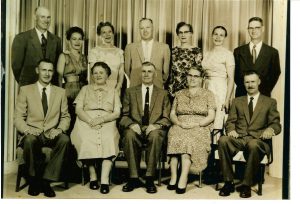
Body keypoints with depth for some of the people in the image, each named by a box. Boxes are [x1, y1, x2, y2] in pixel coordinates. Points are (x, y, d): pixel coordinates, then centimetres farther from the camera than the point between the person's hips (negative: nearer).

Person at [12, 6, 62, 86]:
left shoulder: (56, 40, 8)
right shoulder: (21, 38, -3)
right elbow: (16, 65, -1)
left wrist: (54, 82, 3)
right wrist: (23, 83, 3)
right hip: (28, 88, -2)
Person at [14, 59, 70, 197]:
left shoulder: (61, 92, 15)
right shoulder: (25, 90, 9)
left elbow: (65, 117, 12)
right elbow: (18, 117, 4)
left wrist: (59, 129, -10)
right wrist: (27, 130, -18)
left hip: (52, 134, 1)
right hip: (32, 133, -1)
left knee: (65, 140, -32)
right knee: (30, 140, -37)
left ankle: (46, 180, -21)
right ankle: (35, 179, -13)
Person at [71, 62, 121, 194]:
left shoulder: (113, 92, 22)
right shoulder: (85, 89, 23)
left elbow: (117, 113, 8)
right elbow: (78, 109, 8)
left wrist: (102, 119, -12)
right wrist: (90, 120, -12)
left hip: (107, 123, 0)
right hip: (86, 122, 1)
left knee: (108, 140, -33)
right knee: (86, 140, -33)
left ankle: (105, 180, -36)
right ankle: (92, 176, -21)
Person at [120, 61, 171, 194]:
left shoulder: (163, 94, 17)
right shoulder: (130, 92, 17)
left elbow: (166, 118, 9)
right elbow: (124, 116, 9)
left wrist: (156, 125, -13)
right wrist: (131, 124, -13)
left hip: (154, 129, 0)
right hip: (135, 128, 1)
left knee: (155, 136, -36)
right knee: (129, 135, -34)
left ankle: (150, 179, -27)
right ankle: (133, 178, -25)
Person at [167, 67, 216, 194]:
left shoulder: (208, 94, 12)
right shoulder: (179, 94, 22)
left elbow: (211, 116, 3)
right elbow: (172, 114, 15)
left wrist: (196, 124, -13)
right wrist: (180, 123, -6)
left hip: (200, 128, -2)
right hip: (180, 127, 2)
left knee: (186, 138, -35)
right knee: (175, 135, -33)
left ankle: (183, 179, -41)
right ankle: (173, 177, -36)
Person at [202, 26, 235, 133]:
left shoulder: (228, 54, -2)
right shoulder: (206, 54, 14)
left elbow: (231, 78, -7)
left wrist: (227, 99, -13)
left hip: (220, 89, -5)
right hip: (206, 89, 5)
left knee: (217, 123, -9)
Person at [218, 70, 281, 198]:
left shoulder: (270, 102, 16)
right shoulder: (237, 101, 23)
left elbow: (276, 124, 8)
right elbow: (230, 121, 15)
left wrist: (271, 129, -17)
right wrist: (231, 130, -10)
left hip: (257, 139, -2)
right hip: (238, 138, 2)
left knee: (253, 145, -40)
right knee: (223, 140, -32)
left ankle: (246, 185, -23)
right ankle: (228, 182, -21)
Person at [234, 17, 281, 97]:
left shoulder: (272, 52, 6)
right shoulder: (238, 51, 8)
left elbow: (275, 73, 6)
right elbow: (235, 73, 6)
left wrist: (264, 90, -6)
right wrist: (245, 87, -6)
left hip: (263, 96, 0)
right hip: (242, 95, 1)